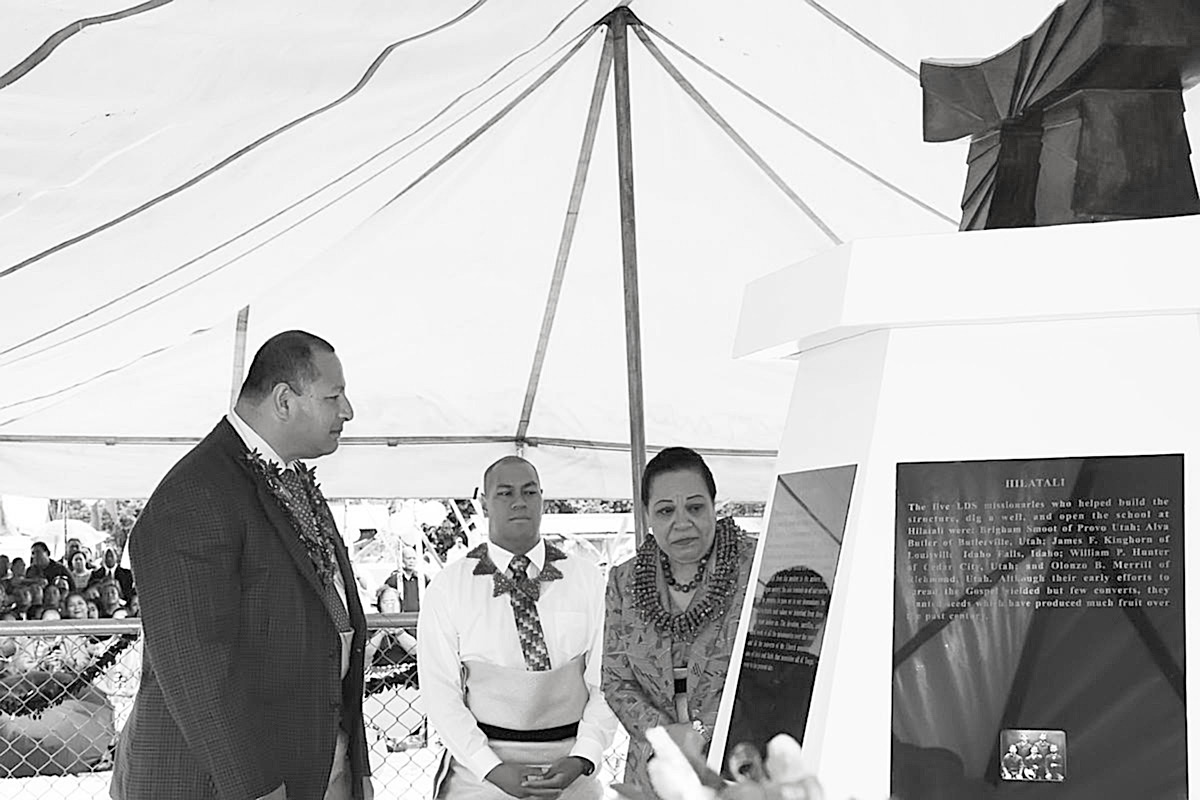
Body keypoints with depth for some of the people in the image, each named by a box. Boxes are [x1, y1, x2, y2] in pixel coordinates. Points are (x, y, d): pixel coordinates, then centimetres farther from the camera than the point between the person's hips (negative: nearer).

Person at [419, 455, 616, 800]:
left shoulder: (587, 579, 3)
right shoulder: (447, 587, -1)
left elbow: (604, 681, 0)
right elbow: (440, 692, -5)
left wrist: (582, 759, -12)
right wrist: (492, 768, -13)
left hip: (570, 771, 1)